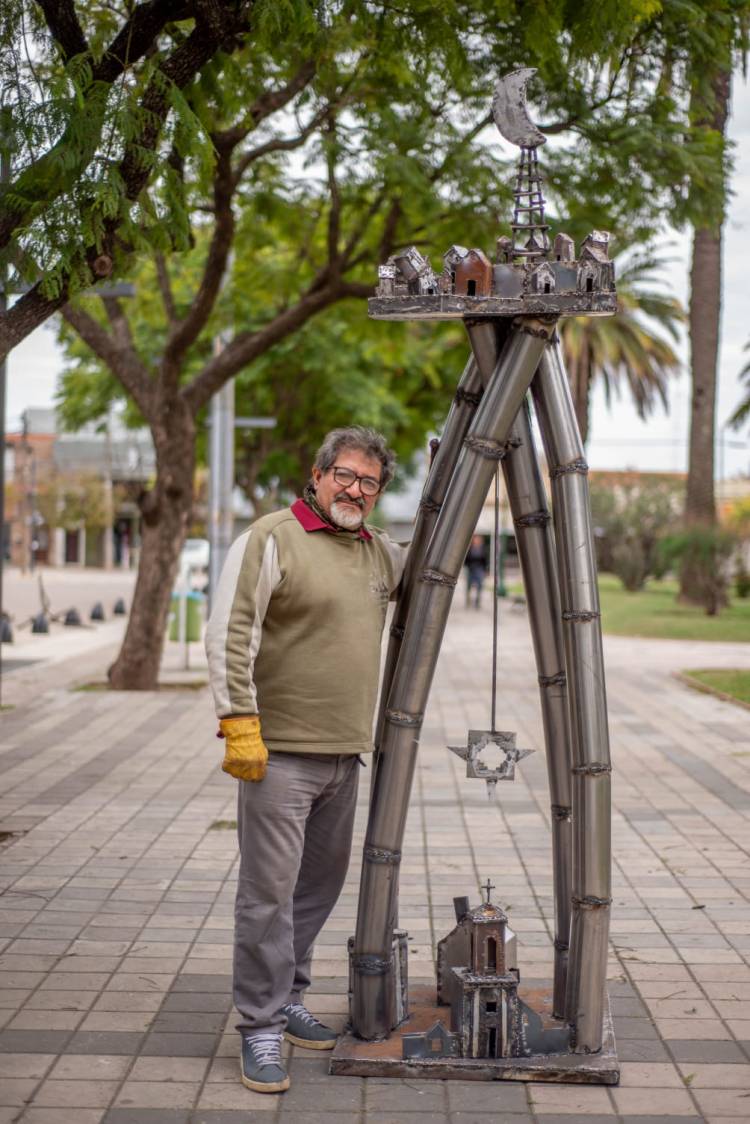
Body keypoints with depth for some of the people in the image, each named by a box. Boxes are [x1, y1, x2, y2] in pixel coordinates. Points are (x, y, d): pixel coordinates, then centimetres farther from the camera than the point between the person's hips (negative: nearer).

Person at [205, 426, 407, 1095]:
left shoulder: (381, 554, 14)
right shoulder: (272, 540, -9)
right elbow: (229, 634, -14)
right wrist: (239, 723, -20)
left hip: (344, 756, 8)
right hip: (279, 752, -8)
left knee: (320, 887, 16)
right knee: (269, 892, -6)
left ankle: (287, 999, 31)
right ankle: (261, 1028, 3)